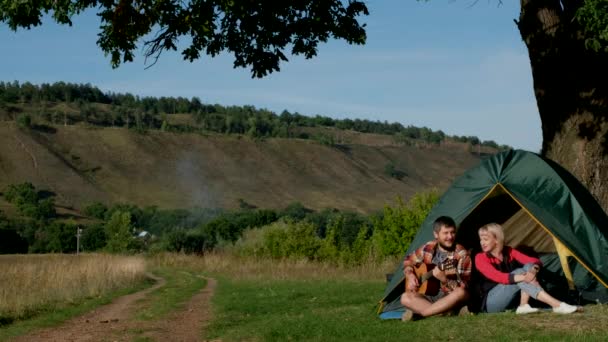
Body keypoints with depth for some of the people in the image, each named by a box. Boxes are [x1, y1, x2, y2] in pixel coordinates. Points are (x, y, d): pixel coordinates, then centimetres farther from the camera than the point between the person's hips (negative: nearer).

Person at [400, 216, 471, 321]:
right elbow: (408, 261, 19)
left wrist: (444, 279, -33)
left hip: (449, 297, -3)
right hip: (429, 295, 4)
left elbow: (463, 287, -17)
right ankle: (446, 312, -27)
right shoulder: (428, 248, 1)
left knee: (461, 293, -37)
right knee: (405, 298, -21)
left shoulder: (461, 254, -11)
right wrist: (410, 276, 0)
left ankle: (417, 313, -28)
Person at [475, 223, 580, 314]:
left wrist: (533, 270, -29)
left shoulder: (509, 252, 5)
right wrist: (522, 277, -39)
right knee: (520, 272, -28)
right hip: (491, 303, -6)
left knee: (528, 267, -13)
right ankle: (557, 305, -38)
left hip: (509, 301, 6)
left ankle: (523, 306, -26)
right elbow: (497, 277, -26)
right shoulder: (480, 258, -9)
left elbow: (535, 261, -4)